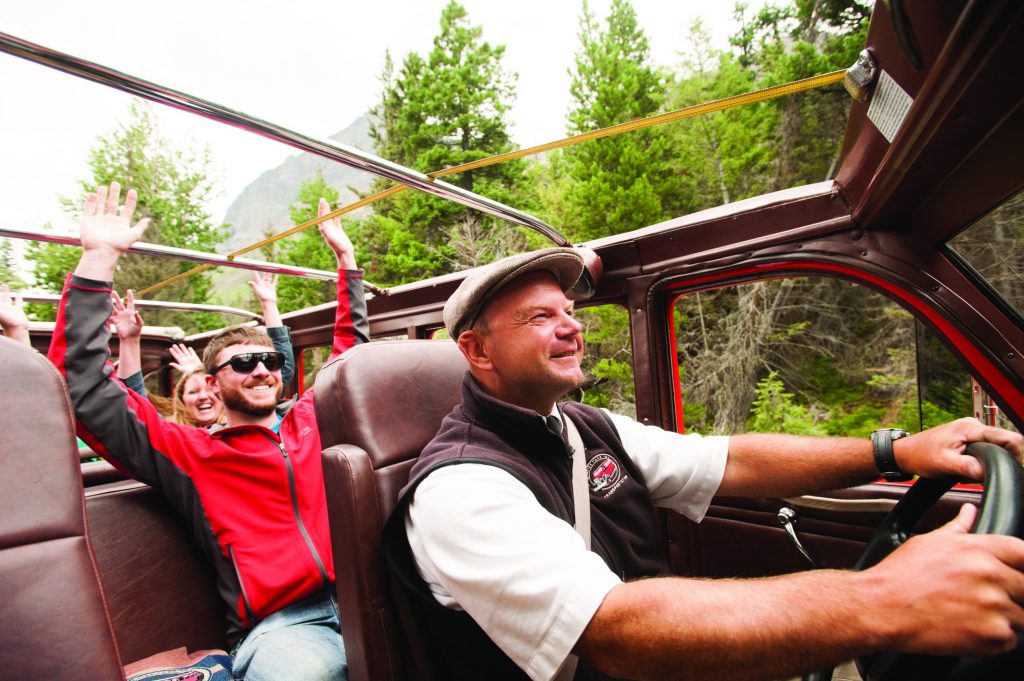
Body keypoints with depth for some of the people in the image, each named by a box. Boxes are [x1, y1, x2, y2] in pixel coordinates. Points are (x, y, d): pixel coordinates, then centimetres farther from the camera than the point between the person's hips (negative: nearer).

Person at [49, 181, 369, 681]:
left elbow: (352, 349, 31)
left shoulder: (312, 418, 19)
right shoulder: (189, 455, 11)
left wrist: (345, 256, 31)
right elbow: (84, 389, 4)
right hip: (282, 622, -3)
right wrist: (98, 261, 2)